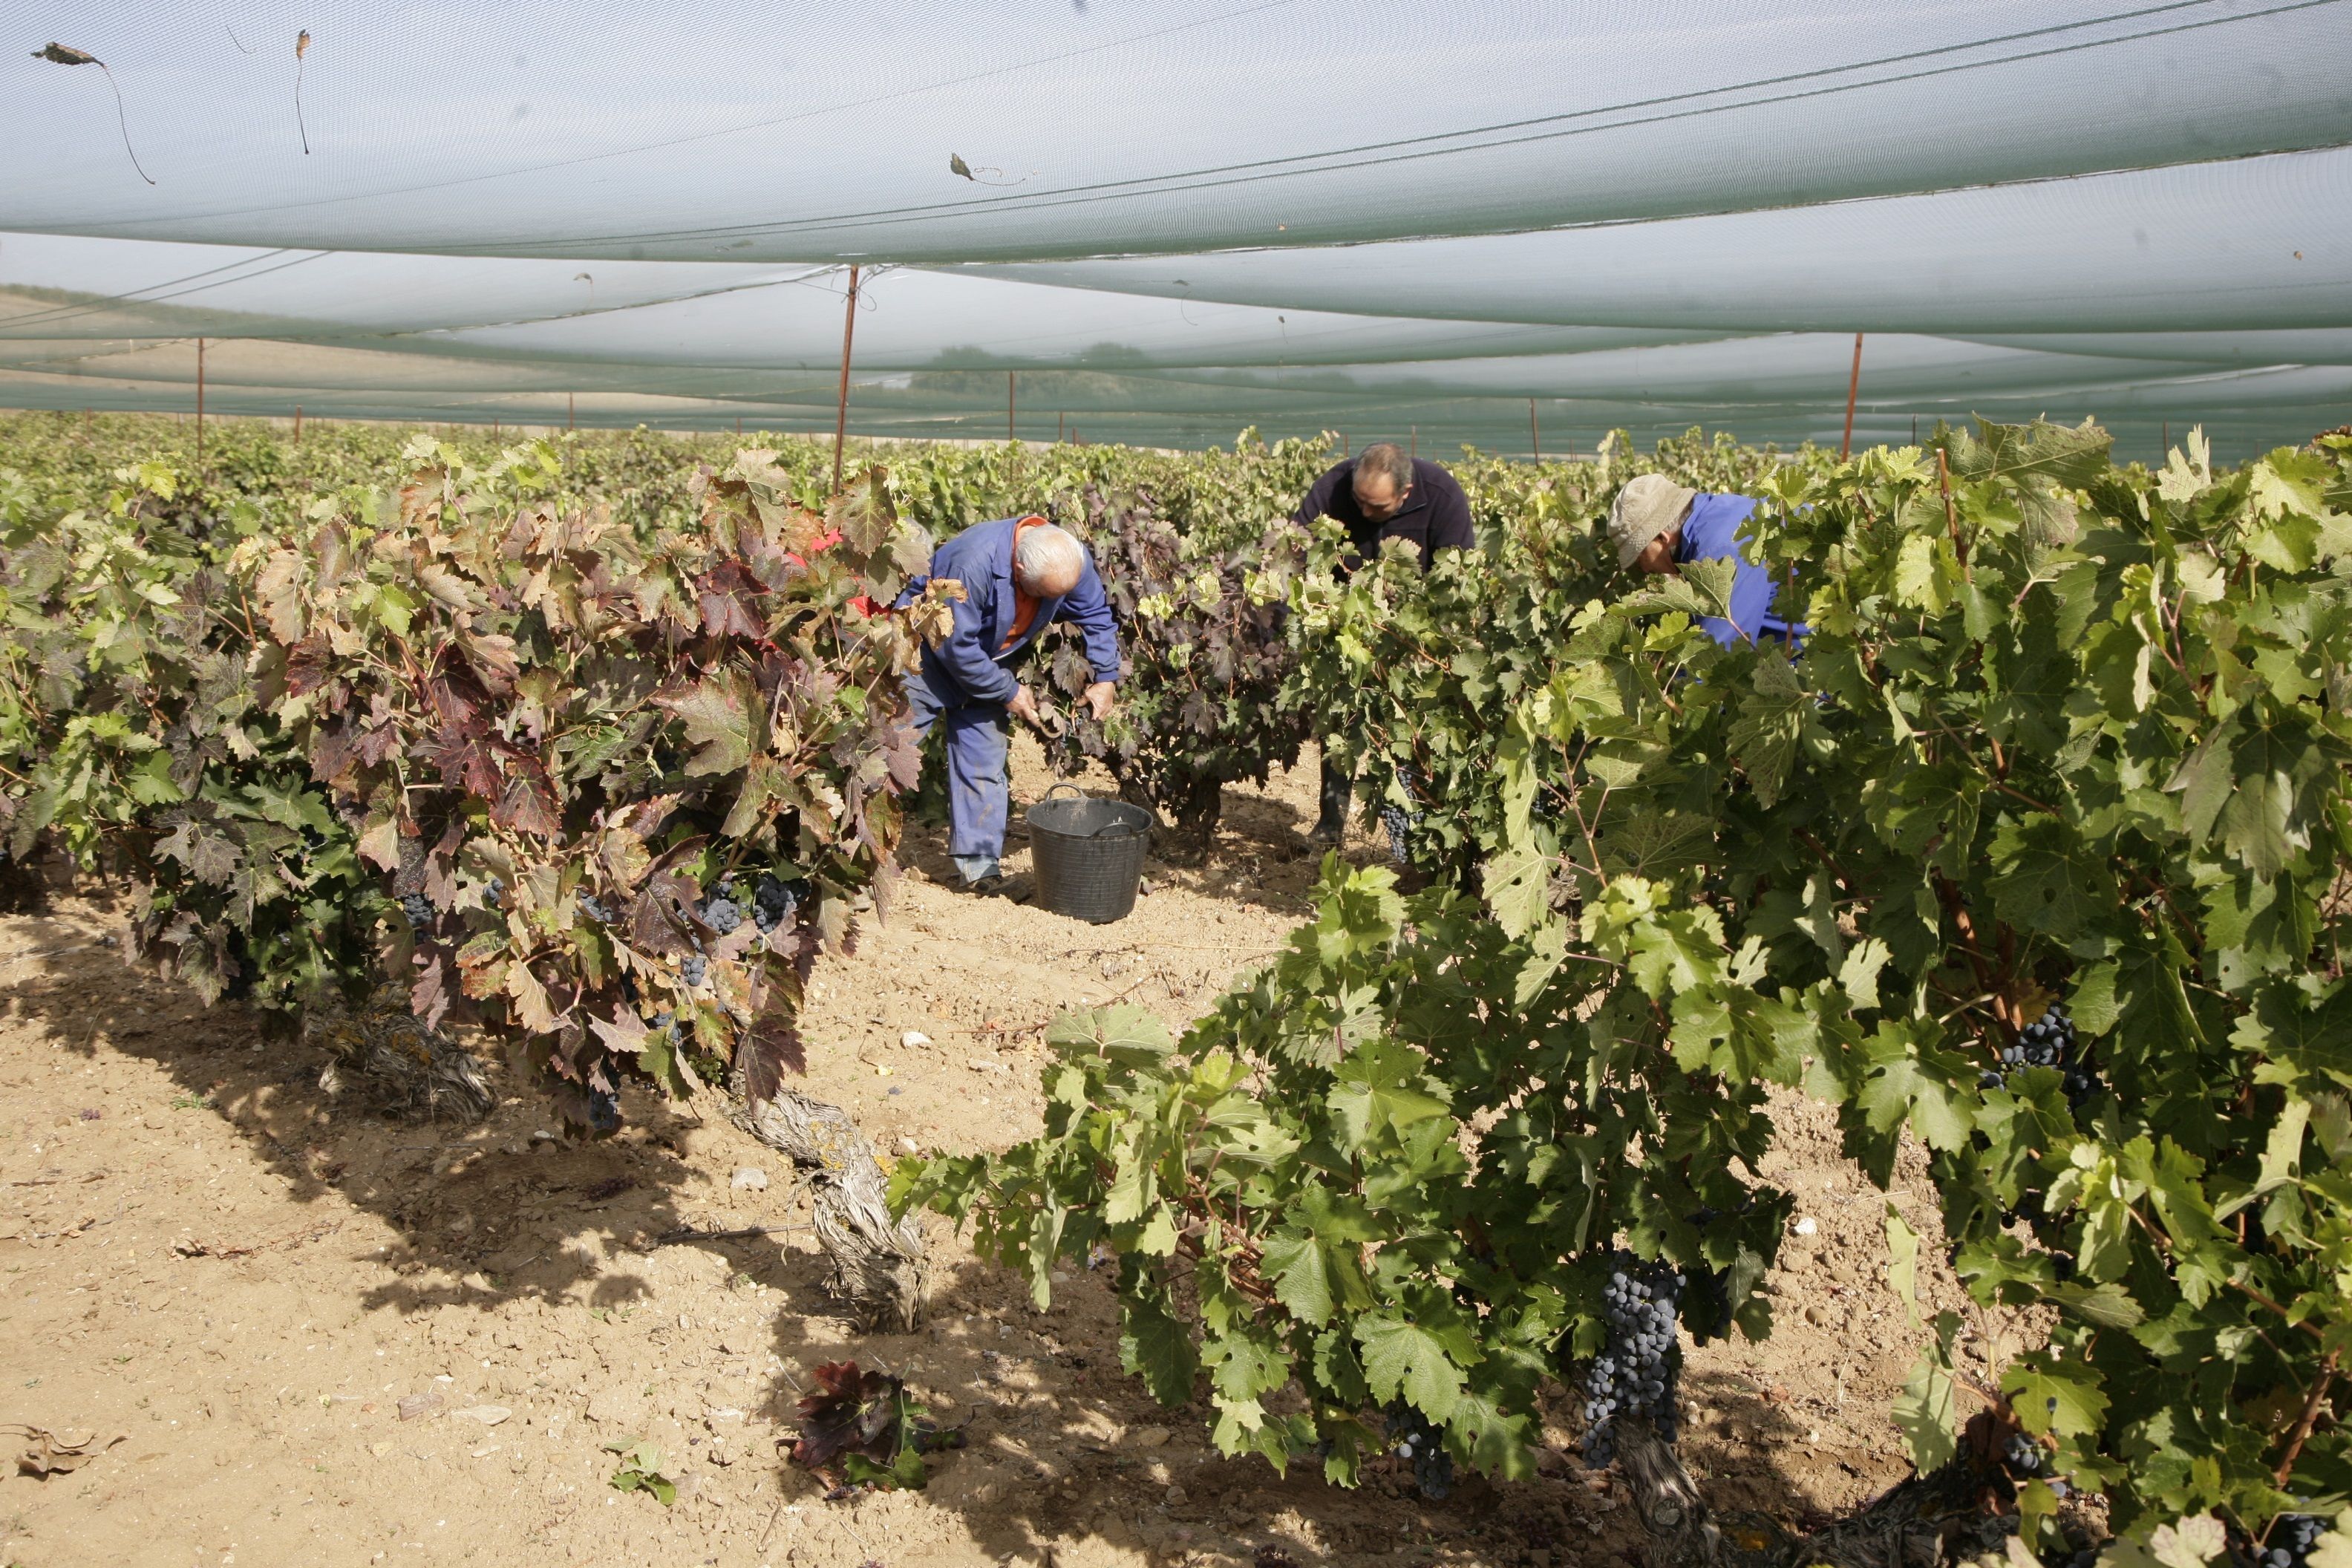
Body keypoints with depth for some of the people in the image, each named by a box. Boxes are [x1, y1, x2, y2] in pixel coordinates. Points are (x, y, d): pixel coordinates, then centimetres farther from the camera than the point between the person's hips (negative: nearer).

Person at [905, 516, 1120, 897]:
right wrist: (1007, 692, -21)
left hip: (987, 659, 6)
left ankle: (980, 865, 7)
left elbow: (1097, 618, 0)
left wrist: (1106, 678, -8)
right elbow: (956, 645, -30)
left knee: (985, 760, 2)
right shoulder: (975, 562, -38)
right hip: (931, 649, -6)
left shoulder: (1072, 562, -18)